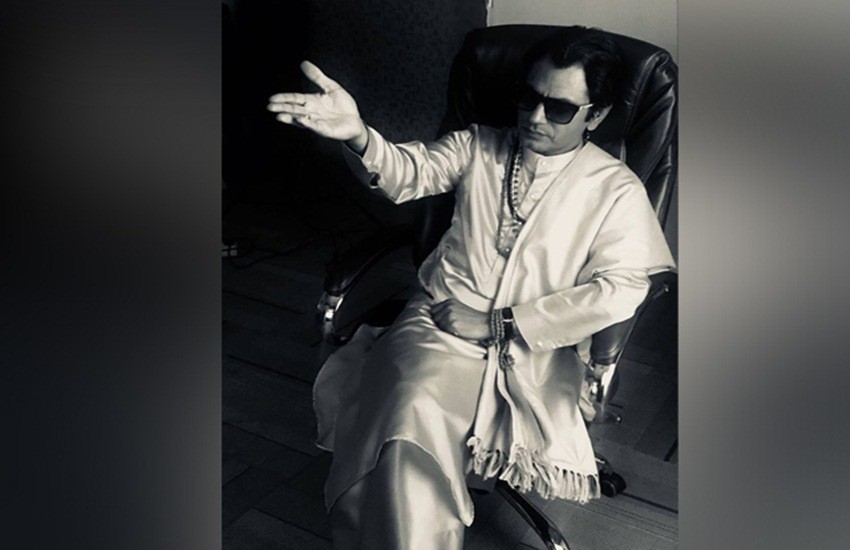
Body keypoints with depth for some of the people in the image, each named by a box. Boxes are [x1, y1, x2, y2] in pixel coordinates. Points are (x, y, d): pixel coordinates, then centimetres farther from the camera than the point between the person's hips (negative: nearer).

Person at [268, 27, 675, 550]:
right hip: (440, 322, 3)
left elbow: (619, 288, -6)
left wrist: (498, 323, -11)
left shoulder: (616, 189, 5)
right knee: (412, 412, -30)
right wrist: (358, 135, -24)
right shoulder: (479, 146, 14)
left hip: (536, 349, -2)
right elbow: (411, 173, 1)